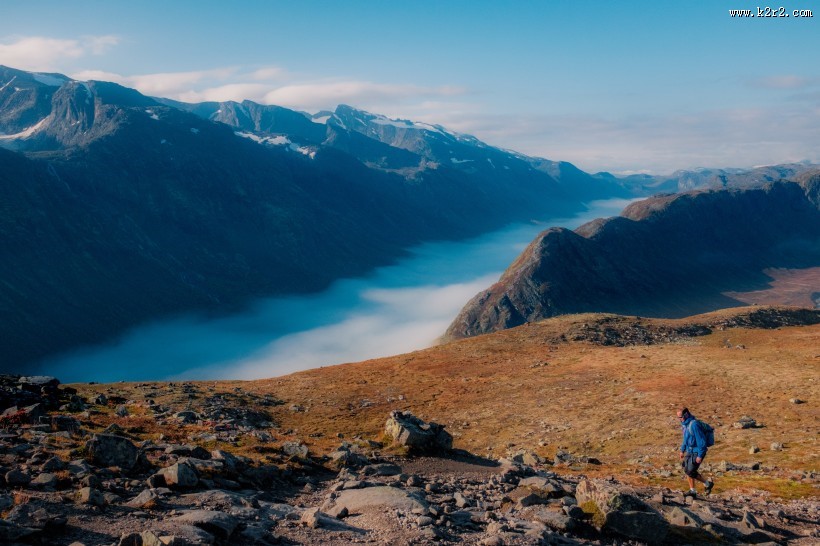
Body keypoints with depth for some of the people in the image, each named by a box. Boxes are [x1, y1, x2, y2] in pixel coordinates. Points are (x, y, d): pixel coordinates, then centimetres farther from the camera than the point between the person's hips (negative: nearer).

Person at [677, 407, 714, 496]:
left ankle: (708, 483, 10)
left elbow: (701, 440, -23)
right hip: (690, 451, 9)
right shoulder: (685, 424, 7)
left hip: (697, 452, -9)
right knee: (687, 470, 8)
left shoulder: (694, 425, -23)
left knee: (690, 472, -9)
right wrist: (682, 450, 20)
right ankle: (692, 491, 16)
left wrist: (700, 456, -22)